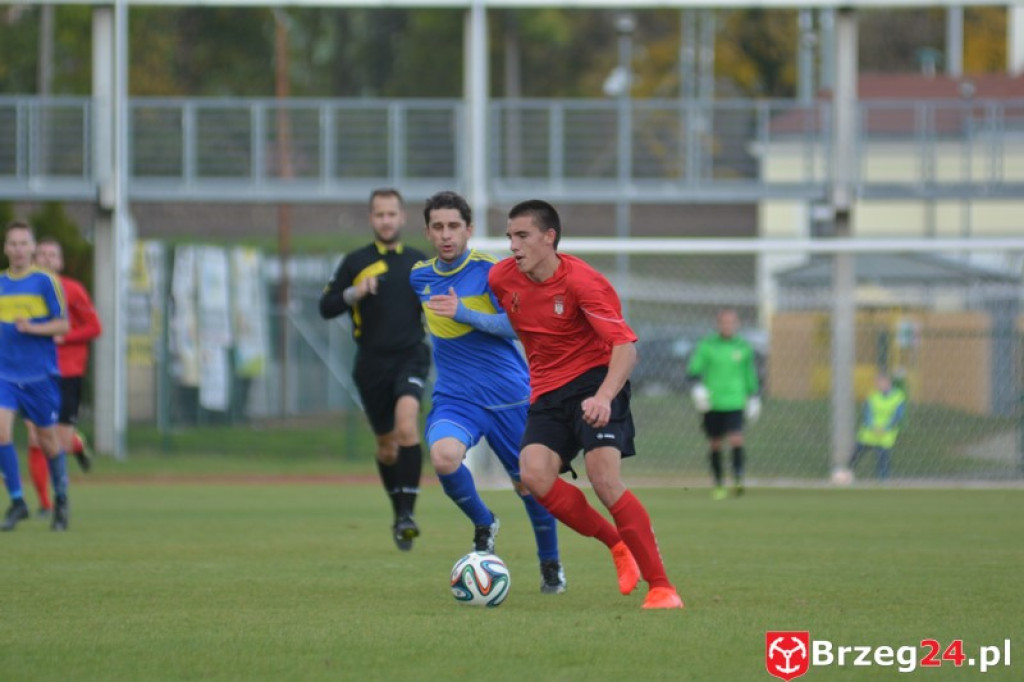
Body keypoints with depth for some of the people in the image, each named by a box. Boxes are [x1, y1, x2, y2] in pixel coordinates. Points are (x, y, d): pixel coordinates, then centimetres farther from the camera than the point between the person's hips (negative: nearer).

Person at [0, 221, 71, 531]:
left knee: (48, 438, 6)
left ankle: (61, 500, 27)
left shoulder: (46, 281, -4)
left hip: (40, 374, -3)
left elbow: (64, 325, -6)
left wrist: (32, 328, -19)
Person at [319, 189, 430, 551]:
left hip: (410, 357, -1)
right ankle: (399, 513, 31)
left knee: (407, 423, -26)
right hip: (372, 361, 1)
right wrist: (354, 293, -15)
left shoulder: (420, 263, 8)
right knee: (387, 443, 9)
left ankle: (407, 513, -25)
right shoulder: (355, 262, 4)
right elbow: (326, 308, 2)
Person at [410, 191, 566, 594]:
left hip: (509, 396, -2)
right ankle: (483, 526, 0)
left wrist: (463, 313, -30)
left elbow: (515, 325, -20)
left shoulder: (489, 271, -9)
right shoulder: (420, 277, 4)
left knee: (528, 483, 7)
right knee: (444, 457, -28)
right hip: (455, 398, 2)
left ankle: (551, 565, 32)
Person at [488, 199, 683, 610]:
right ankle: (618, 545, 0)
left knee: (604, 479, -22)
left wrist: (604, 396, -40)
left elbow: (625, 347, -25)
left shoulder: (583, 282, -17)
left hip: (594, 379, -5)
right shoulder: (501, 278, -1)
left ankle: (660, 587, -14)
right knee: (534, 475, -20)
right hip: (546, 392, 5)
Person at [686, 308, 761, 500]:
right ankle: (719, 484, 20)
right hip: (711, 404, 0)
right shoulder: (707, 346, 1)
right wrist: (697, 386, -17)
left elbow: (750, 375, 18)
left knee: (736, 440, -19)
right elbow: (693, 369, 0)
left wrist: (754, 398, 19)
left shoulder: (743, 347, 7)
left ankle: (738, 479, -17)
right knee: (715, 445, 7)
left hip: (735, 403, 0)